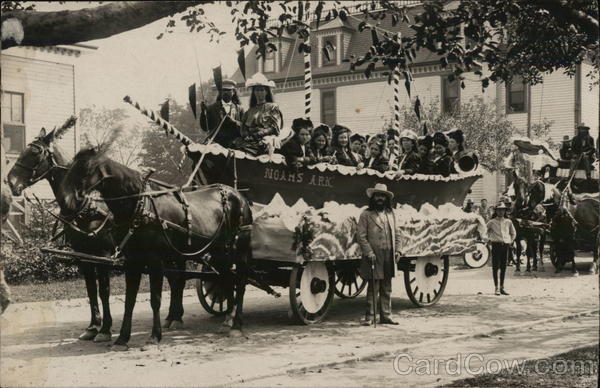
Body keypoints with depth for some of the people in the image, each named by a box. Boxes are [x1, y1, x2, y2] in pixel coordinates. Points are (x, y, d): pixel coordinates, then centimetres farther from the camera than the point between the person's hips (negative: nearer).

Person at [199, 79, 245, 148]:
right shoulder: (212, 108, 13)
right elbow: (204, 128, 6)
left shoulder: (239, 109, 14)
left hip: (233, 145, 0)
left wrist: (233, 122, -10)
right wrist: (203, 112, -6)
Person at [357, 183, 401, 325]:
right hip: (374, 256, -5)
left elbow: (396, 234, 20)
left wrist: (397, 250, 8)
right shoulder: (366, 215, 0)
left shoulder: (390, 214, 16)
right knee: (373, 288, -6)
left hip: (389, 256, 5)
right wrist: (369, 252, -13)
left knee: (387, 288, 9)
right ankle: (370, 316, 0)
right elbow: (360, 236, -5)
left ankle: (386, 315, 16)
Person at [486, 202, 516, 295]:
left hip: (506, 245, 3)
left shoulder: (508, 222, 9)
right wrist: (489, 239, 5)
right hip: (496, 245, -3)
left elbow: (513, 233, 22)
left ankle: (502, 287, 13)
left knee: (503, 267, 5)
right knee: (495, 267, -4)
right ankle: (496, 288, 1)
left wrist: (511, 241, 12)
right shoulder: (492, 222, 1)